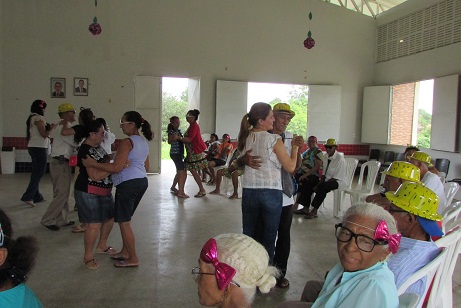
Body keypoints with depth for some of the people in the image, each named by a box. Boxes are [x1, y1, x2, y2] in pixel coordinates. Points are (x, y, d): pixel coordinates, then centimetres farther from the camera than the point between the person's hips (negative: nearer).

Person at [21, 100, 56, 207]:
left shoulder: (31, 118, 14)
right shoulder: (39, 118, -13)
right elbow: (44, 134, -16)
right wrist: (51, 128, 0)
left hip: (33, 147, 9)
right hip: (39, 147, -9)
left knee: (36, 172, 12)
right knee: (39, 172, -6)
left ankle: (36, 196, 17)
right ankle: (28, 197, -10)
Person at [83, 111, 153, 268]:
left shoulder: (127, 142, -14)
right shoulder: (143, 143, 14)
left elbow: (116, 167, -20)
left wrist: (93, 164, -14)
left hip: (128, 184, -10)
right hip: (142, 181, 10)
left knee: (124, 222, 1)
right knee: (125, 219, 21)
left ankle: (133, 259, 7)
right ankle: (125, 252, 29)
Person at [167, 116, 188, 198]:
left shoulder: (179, 131, 15)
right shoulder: (171, 131, -8)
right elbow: (169, 141, -23)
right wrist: (174, 138, -38)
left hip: (180, 153, 9)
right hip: (175, 153, -9)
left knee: (179, 172, 21)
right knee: (183, 173, -17)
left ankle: (173, 187, 39)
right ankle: (181, 192, -19)